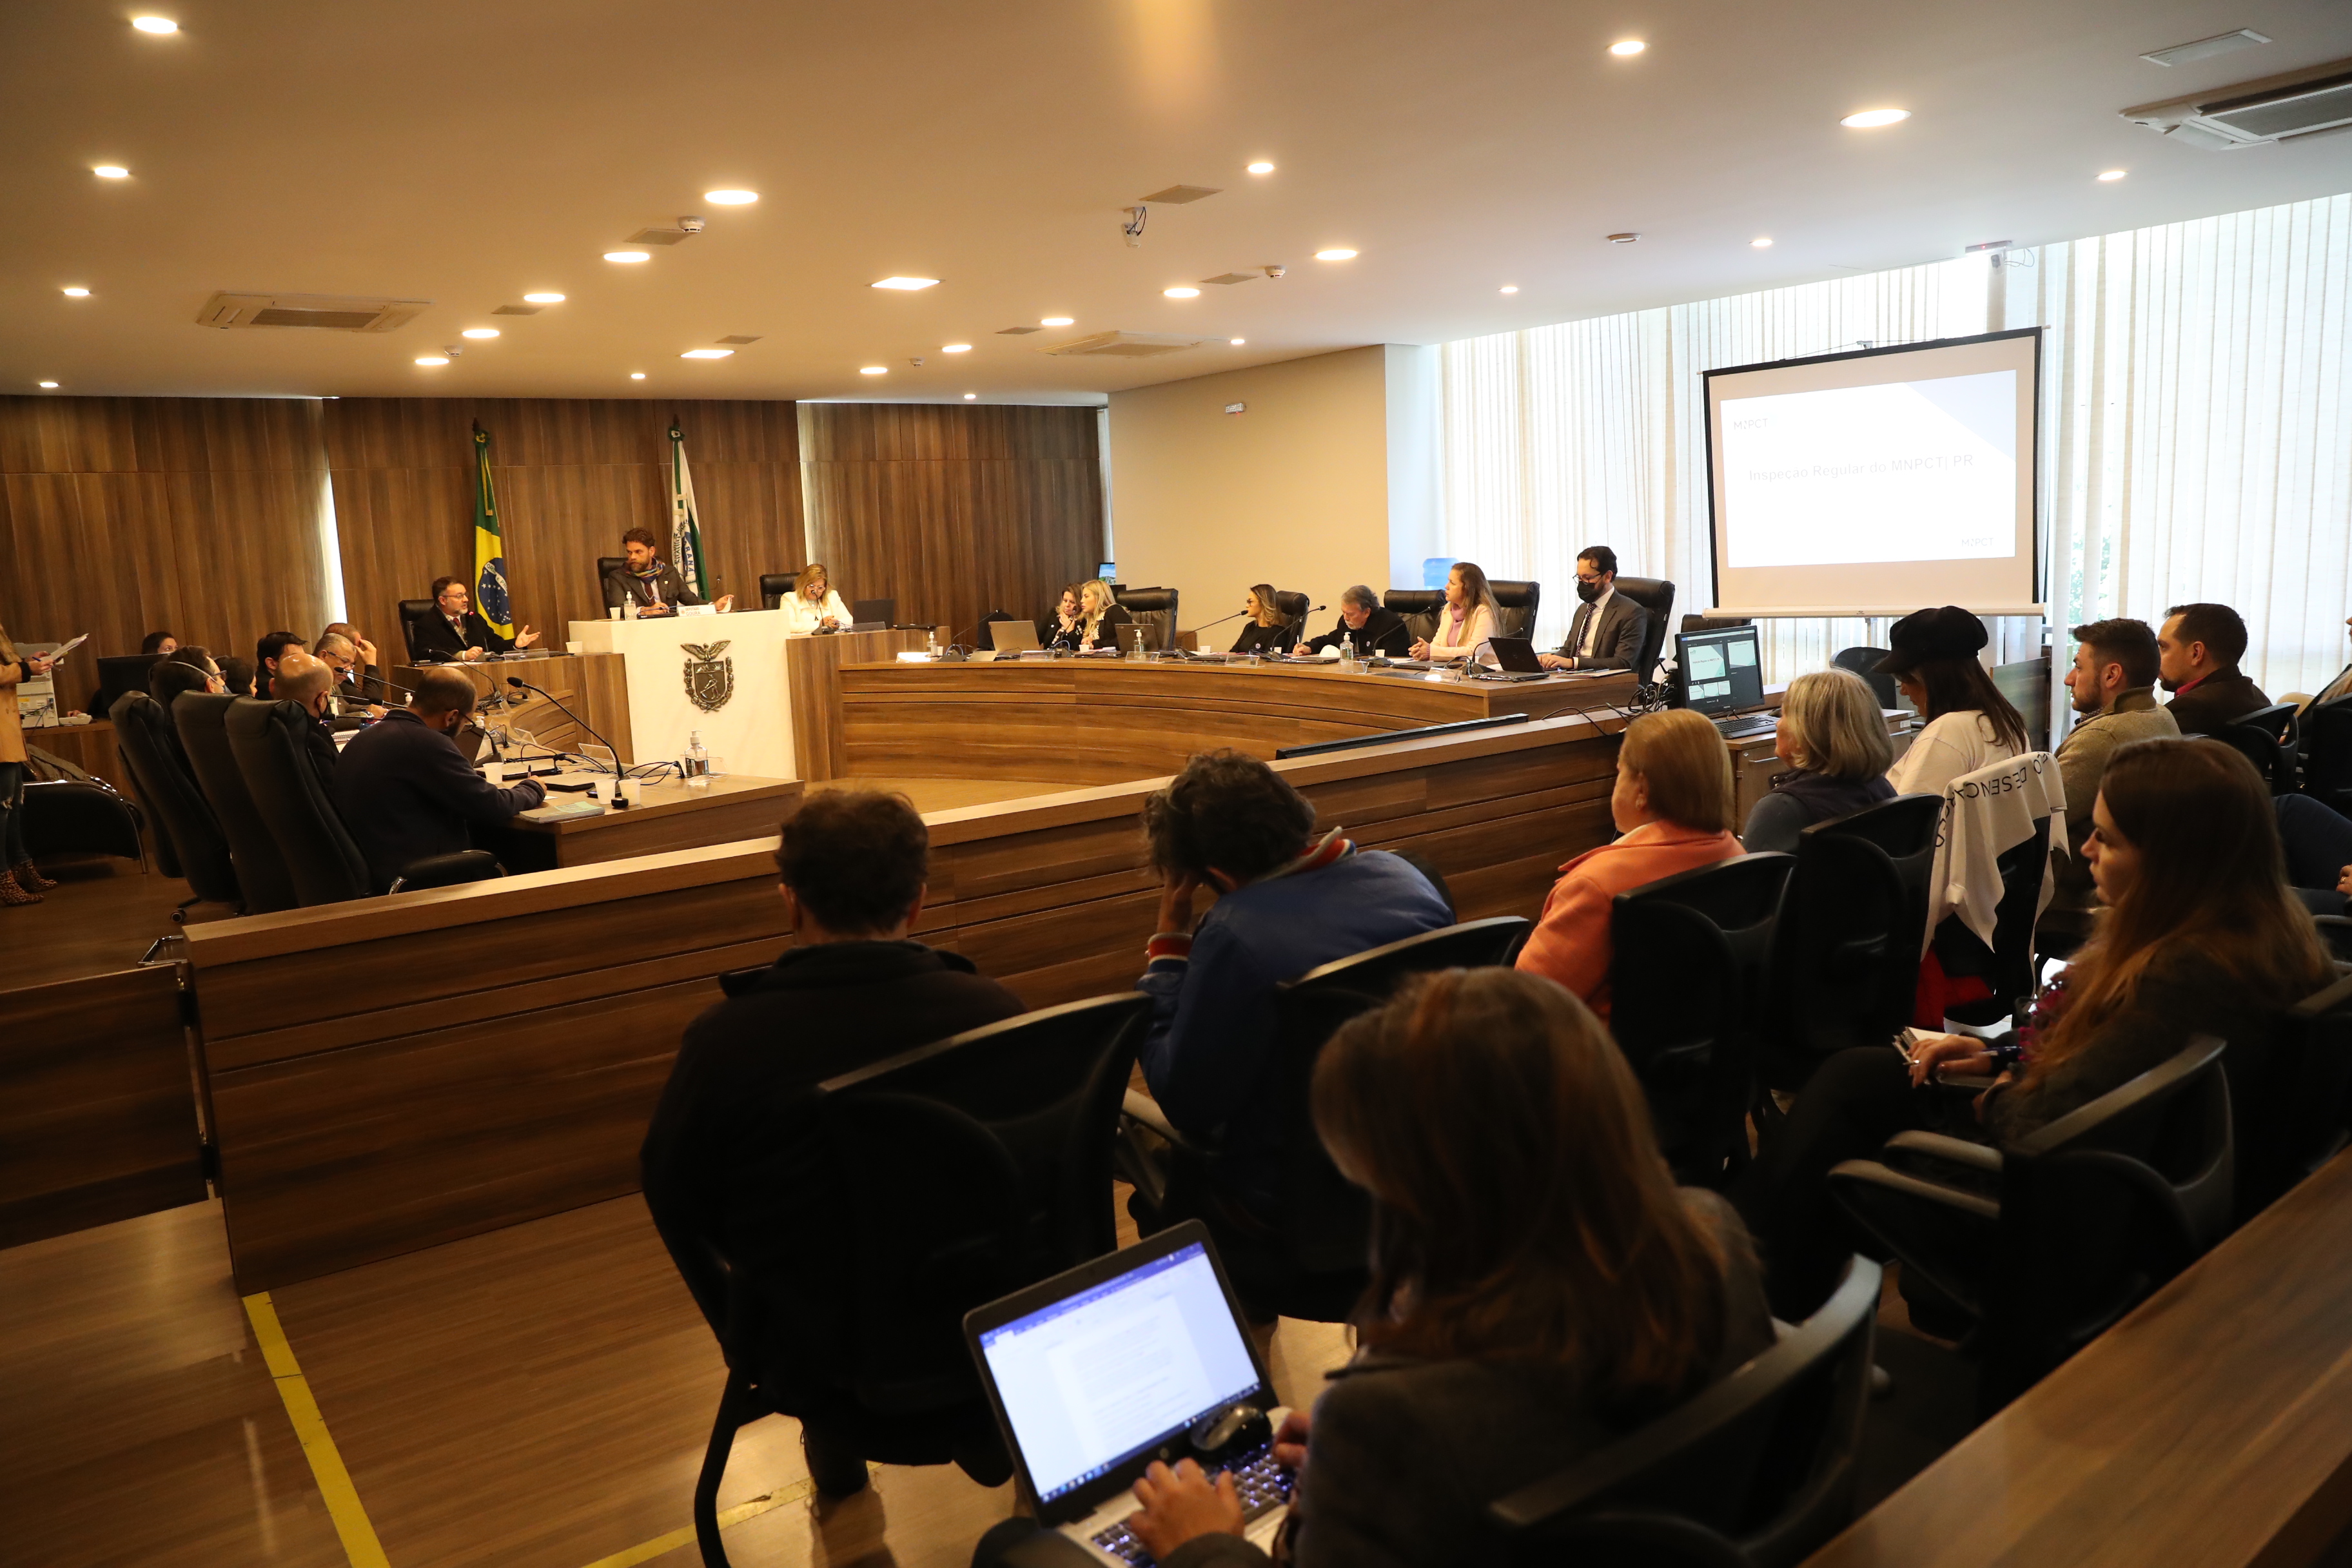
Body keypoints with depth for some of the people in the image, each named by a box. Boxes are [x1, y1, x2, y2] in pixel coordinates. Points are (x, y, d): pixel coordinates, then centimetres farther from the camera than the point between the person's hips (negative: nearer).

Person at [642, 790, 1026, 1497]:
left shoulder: (724, 1038, -21)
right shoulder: (993, 1007, -17)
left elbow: (671, 1193, -4)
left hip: (820, 1340, -1)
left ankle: (833, 1440, 40)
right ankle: (987, 1421, 42)